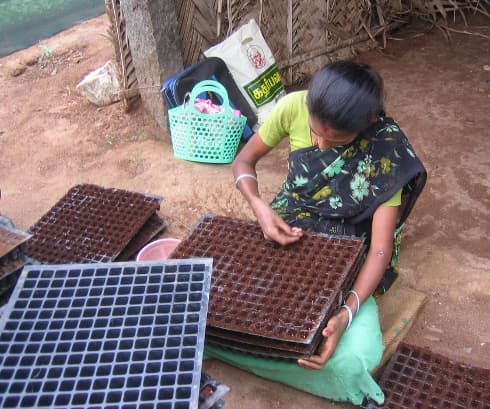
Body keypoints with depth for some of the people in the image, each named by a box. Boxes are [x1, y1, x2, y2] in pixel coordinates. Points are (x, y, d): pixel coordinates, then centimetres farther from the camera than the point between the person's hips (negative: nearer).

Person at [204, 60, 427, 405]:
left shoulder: (388, 150, -24)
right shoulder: (294, 106, -18)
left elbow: (381, 247, -25)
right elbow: (244, 161, -3)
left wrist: (346, 313, -41)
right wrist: (260, 208, -24)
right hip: (284, 234, 2)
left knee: (352, 358, -26)